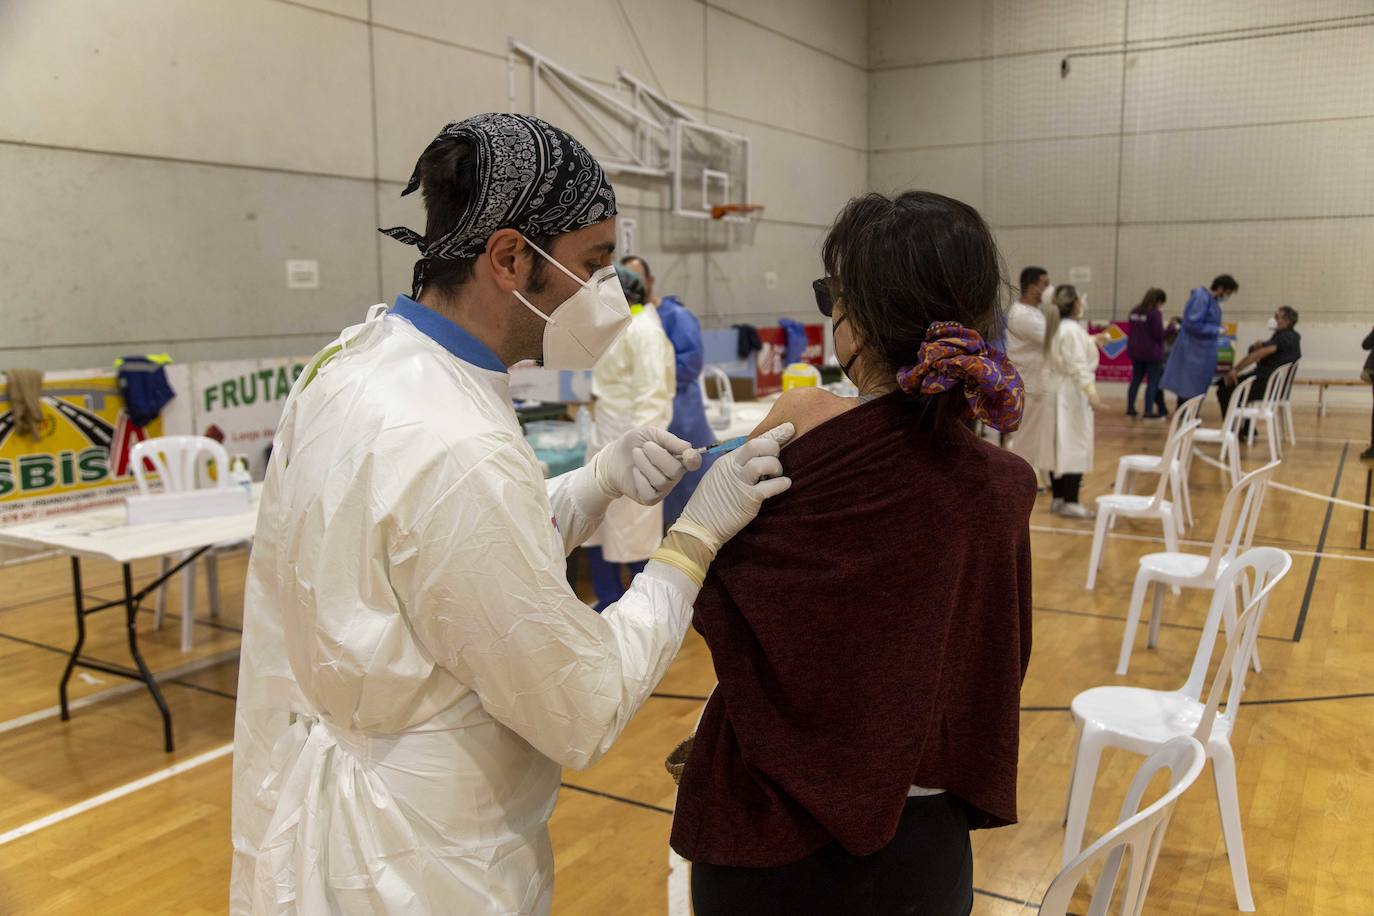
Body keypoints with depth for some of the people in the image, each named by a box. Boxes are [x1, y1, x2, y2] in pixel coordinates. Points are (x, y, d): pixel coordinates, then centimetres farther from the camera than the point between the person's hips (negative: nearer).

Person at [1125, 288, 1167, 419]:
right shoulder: (1155, 313, -16)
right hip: (1152, 352, -7)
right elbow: (1158, 334, -17)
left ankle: (1130, 408, 18)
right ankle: (1149, 411, -2)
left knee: (1135, 380, 15)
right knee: (1152, 382, 0)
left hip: (1135, 351, 7)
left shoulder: (1134, 311, 6)